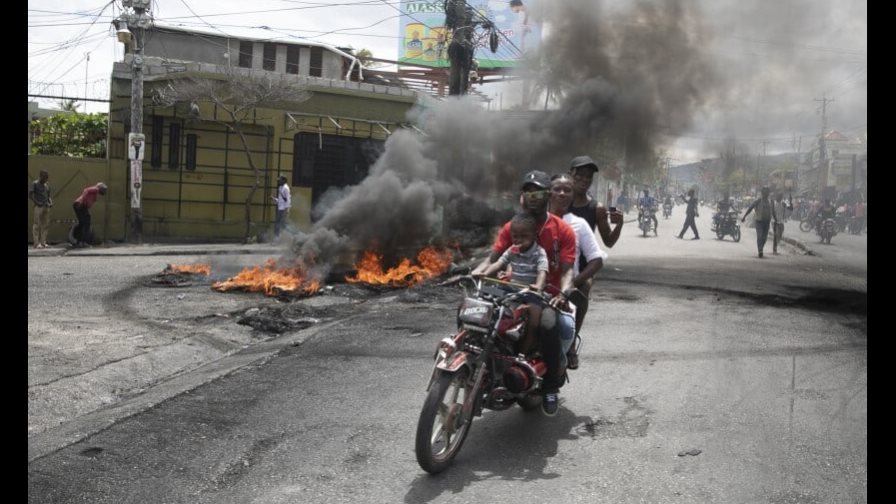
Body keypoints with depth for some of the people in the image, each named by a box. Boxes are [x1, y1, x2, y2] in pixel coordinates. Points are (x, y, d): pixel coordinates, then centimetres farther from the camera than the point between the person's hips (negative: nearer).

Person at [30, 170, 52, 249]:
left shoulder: (46, 185, 15)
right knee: (37, 225, -4)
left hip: (46, 207, 6)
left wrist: (50, 203, 4)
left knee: (45, 225, 5)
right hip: (39, 207, -6)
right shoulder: (35, 184, -3)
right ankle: (36, 243, -2)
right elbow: (30, 194, -9)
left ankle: (43, 242, 11)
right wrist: (36, 202, -16)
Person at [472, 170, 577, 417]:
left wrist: (563, 293, -30)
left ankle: (551, 387, -17)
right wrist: (473, 275, -21)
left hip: (548, 294, -3)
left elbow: (567, 269, -9)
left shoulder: (563, 230, -3)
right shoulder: (511, 227, 6)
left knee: (548, 323, -36)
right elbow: (492, 258, -1)